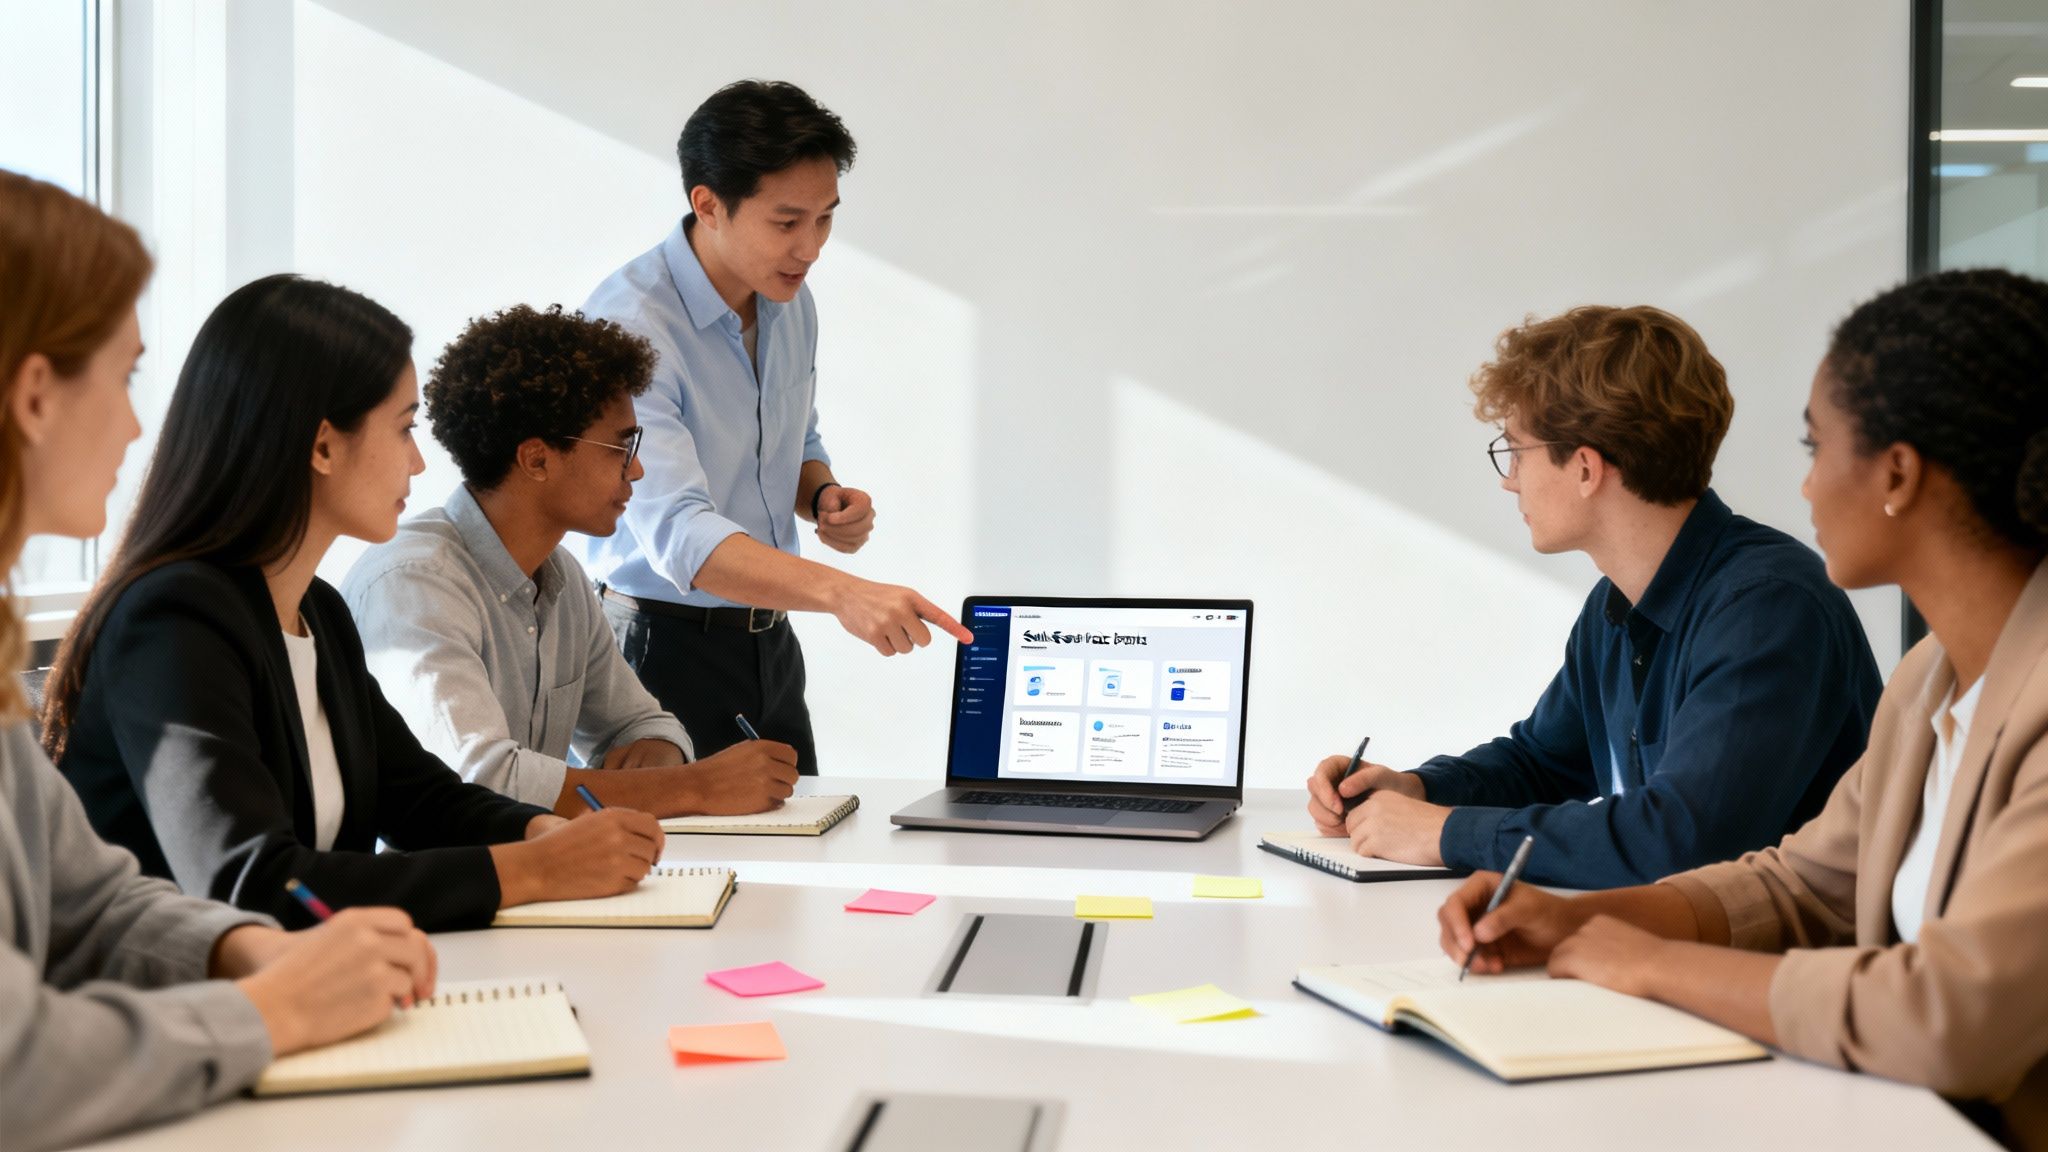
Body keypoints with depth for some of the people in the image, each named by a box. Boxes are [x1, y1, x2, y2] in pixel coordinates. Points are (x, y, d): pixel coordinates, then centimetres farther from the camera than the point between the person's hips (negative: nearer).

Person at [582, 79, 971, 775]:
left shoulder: (791, 302, 2)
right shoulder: (627, 325, -23)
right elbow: (677, 534, -34)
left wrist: (824, 498, -4)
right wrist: (842, 592, -47)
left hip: (770, 640, 7)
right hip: (663, 646, -7)